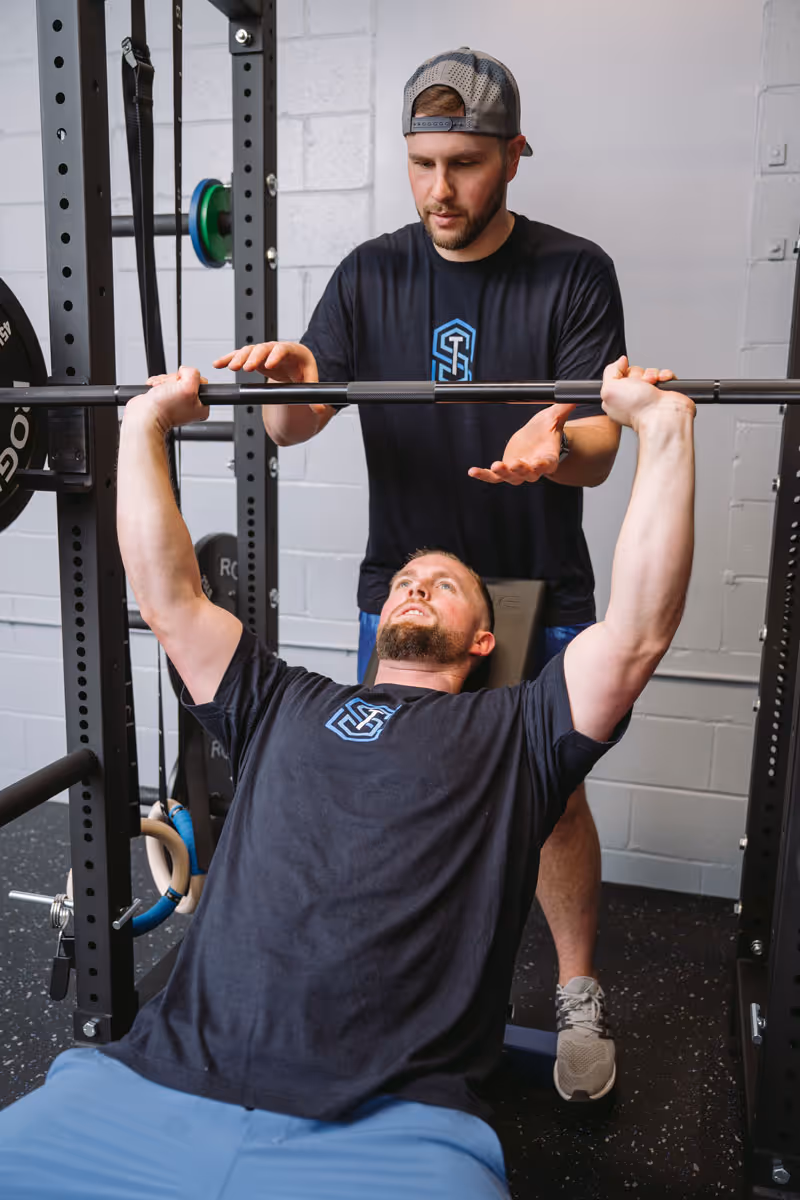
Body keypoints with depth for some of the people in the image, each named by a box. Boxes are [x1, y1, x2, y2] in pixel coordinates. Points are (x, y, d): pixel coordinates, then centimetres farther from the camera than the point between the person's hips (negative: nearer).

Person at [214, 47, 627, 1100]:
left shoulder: (573, 274, -7)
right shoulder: (372, 275, 2)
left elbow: (598, 452, -14)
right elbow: (293, 425, -5)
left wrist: (554, 444, -37)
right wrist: (287, 380, -28)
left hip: (537, 598, -2)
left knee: (552, 800, 7)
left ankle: (579, 994, 31)